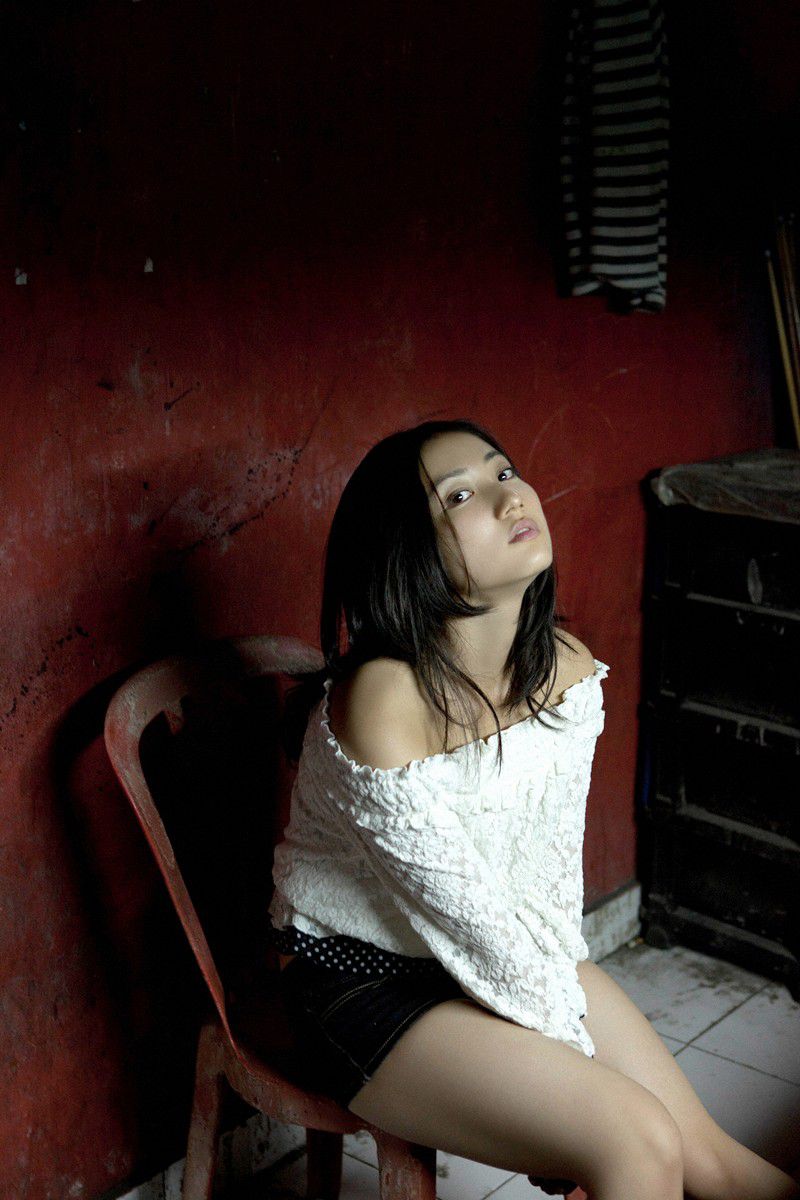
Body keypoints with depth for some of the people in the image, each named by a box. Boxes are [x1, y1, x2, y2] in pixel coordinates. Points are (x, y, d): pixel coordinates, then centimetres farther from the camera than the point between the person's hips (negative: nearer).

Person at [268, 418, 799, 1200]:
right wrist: (575, 1046, -12)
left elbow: (554, 863, -1)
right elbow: (464, 915, -22)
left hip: (514, 956, 6)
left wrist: (560, 980, -12)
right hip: (365, 981, -6)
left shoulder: (563, 667, -7)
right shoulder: (383, 704, -29)